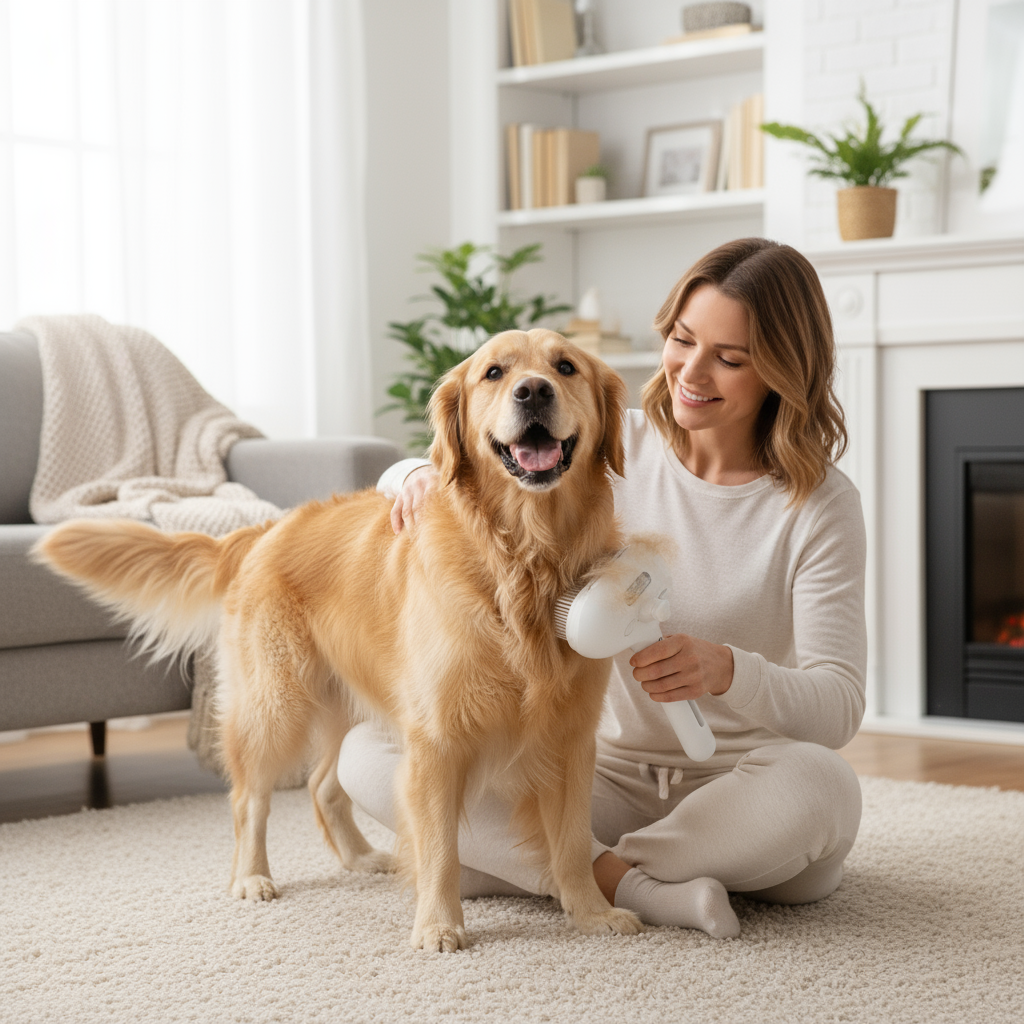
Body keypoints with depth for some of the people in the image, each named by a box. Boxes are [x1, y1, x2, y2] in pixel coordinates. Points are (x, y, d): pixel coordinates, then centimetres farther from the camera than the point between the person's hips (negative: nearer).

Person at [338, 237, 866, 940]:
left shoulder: (821, 506, -9)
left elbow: (839, 706, -17)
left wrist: (724, 670, -38)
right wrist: (421, 475, -18)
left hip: (739, 785, -2)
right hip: (608, 772, 3)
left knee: (819, 785, -39)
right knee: (368, 753, -15)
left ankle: (516, 864, -22)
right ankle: (633, 884, -26)